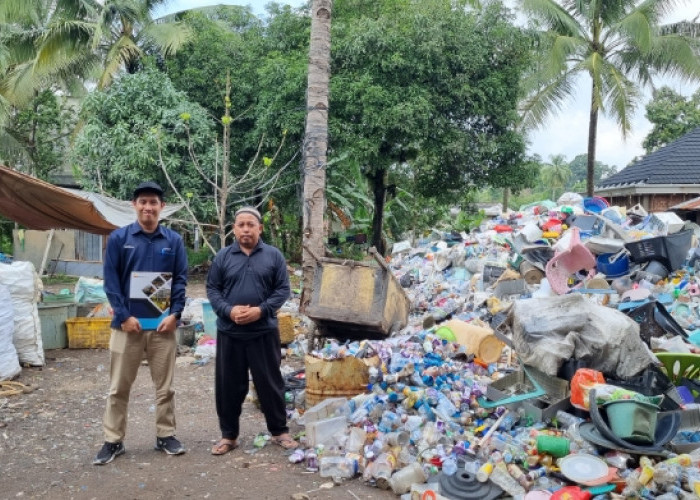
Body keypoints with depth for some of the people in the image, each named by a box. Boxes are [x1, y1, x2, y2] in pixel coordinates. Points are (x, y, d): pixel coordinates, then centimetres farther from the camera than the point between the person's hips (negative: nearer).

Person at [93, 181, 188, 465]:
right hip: (128, 323, -1)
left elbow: (181, 280, 3)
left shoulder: (174, 240, 4)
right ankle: (113, 441, 18)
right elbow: (111, 280, -3)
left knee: (165, 386, 9)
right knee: (119, 387, 6)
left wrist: (174, 314, -8)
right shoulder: (118, 238, 0)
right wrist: (124, 316, -11)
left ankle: (165, 436, 22)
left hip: (163, 324, 1)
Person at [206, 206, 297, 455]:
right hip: (229, 332, 1)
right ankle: (229, 435, 22)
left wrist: (261, 310, -13)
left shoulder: (274, 255, 2)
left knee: (270, 382, 6)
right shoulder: (223, 256, 4)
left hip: (264, 332, -1)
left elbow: (283, 289, 1)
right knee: (228, 385, 8)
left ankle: (279, 431, 22)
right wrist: (228, 310, -13)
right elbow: (212, 289, 5)